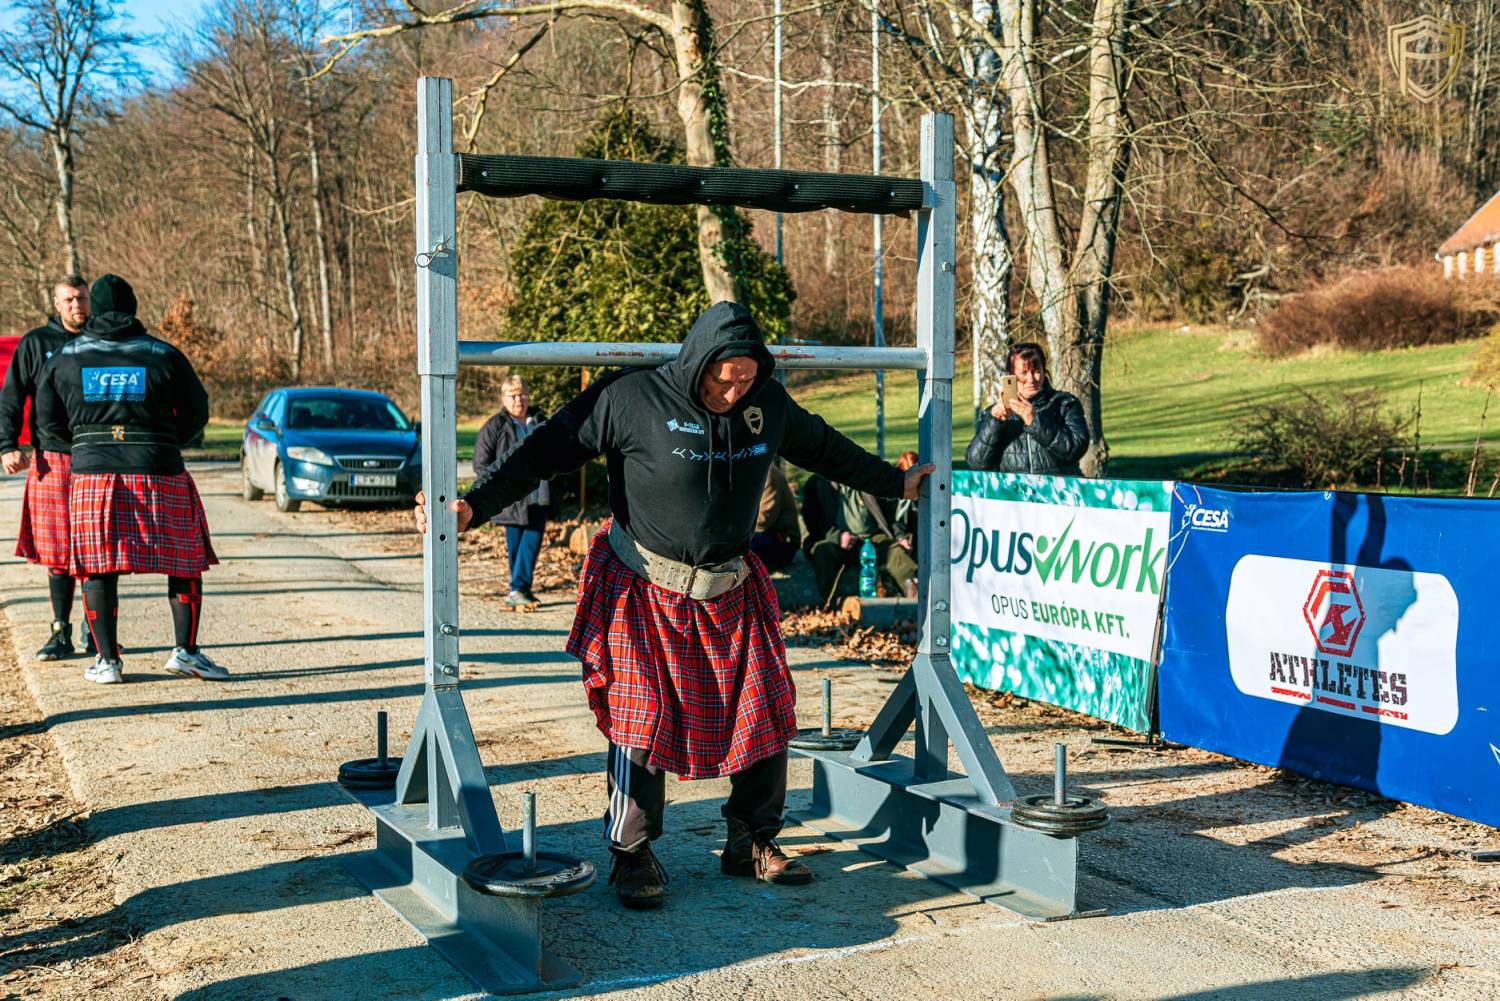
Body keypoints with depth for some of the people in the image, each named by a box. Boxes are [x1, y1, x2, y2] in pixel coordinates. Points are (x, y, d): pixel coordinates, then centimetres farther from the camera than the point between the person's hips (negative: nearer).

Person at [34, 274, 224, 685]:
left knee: (99, 568, 9)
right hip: (159, 474, -1)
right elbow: (196, 413, 7)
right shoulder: (164, 355, 1)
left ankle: (107, 661, 9)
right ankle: (185, 650, 3)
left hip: (92, 472, 1)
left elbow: (47, 421, 8)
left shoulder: (66, 357, 5)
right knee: (186, 563, 9)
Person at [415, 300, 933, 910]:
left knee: (765, 715, 5)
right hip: (646, 592, -4)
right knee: (642, 717, -7)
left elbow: (824, 448, 19)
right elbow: (546, 452, -11)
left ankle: (752, 845, 22)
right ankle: (633, 856, 9)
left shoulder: (769, 404, 0)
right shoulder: (631, 399, -15)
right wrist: (474, 506, -19)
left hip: (731, 594, 5)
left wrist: (895, 483, 30)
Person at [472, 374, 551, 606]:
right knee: (515, 545, 2)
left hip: (539, 498, 4)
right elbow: (481, 464, -4)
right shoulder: (495, 426, -3)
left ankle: (520, 589, 4)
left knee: (533, 542, -1)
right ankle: (517, 590, 9)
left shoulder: (540, 422, 12)